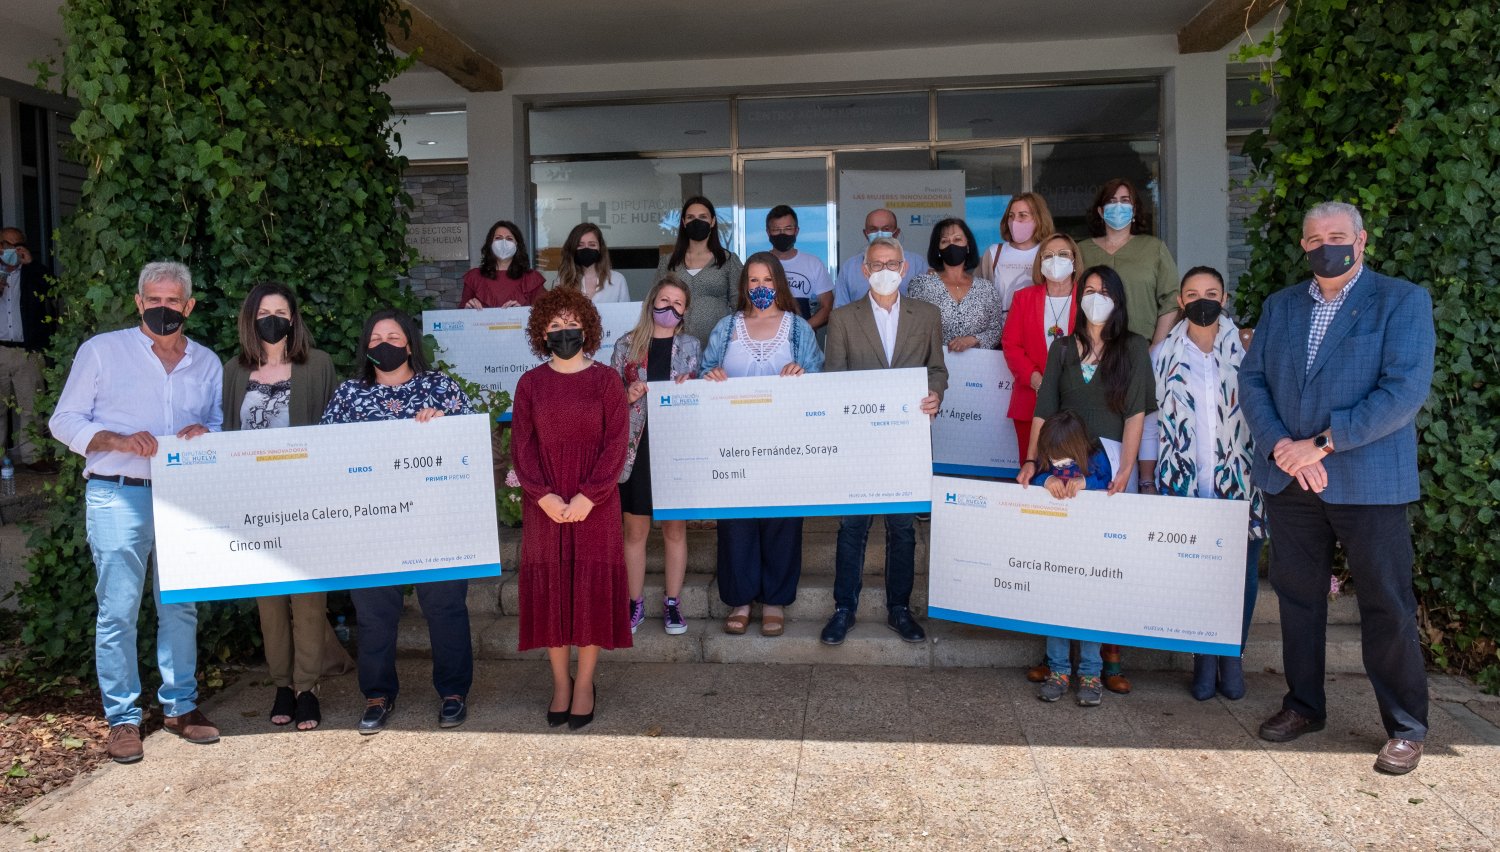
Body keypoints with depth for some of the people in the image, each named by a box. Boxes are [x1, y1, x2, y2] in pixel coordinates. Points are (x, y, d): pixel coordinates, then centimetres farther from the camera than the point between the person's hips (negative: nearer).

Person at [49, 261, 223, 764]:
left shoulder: (207, 363, 13)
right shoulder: (101, 351, 3)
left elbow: (221, 424, 17)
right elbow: (65, 421, 2)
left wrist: (204, 433, -7)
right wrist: (118, 440, -15)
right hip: (117, 496, -3)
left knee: (181, 608, 9)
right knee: (117, 611, -2)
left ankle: (180, 705, 20)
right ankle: (122, 718, 10)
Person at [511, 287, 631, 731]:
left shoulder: (606, 379, 1)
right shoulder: (530, 383, 6)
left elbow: (616, 443, -5)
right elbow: (521, 445, 2)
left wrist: (588, 496, -14)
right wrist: (544, 496, -12)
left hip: (595, 505, -1)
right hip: (544, 506, 2)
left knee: (592, 588, 1)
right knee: (549, 589, 5)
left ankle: (585, 684, 14)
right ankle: (560, 682, 18)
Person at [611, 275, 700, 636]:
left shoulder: (691, 346, 7)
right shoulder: (627, 345, 5)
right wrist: (627, 396, -12)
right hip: (637, 447, 0)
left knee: (675, 528, 8)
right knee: (635, 529, 7)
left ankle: (672, 603, 20)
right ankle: (636, 602, 20)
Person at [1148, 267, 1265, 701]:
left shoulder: (1247, 349, 2)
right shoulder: (1164, 355, 4)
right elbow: (1151, 416, 8)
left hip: (1240, 485, 0)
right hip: (1186, 486, 0)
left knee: (1242, 574, 4)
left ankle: (1233, 657, 19)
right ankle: (1204, 658, 17)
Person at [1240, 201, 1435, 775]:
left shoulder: (1403, 301, -3)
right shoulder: (1280, 306, 12)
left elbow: (1406, 389, -14)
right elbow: (1252, 380, 6)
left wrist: (1321, 443, -17)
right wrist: (1279, 445, -11)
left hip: (1368, 481, -4)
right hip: (1288, 478, 4)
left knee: (1387, 607, 3)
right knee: (1297, 597, 13)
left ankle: (1406, 727, 19)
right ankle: (1304, 705, 29)